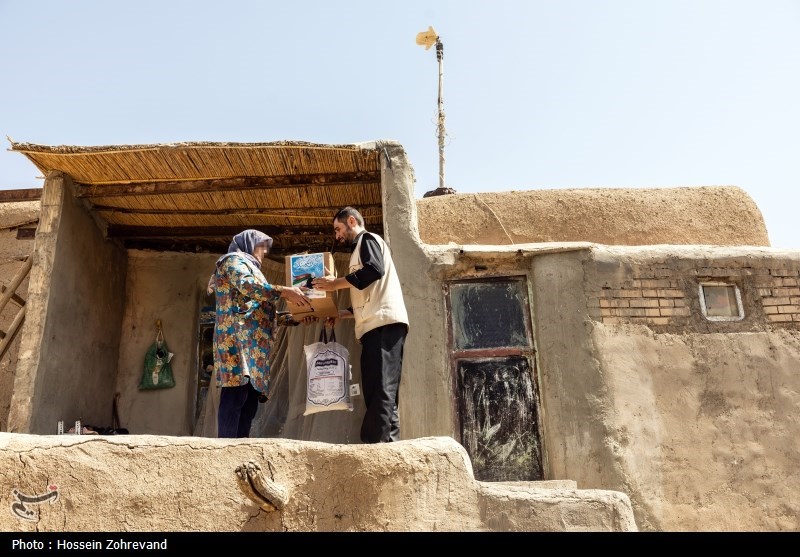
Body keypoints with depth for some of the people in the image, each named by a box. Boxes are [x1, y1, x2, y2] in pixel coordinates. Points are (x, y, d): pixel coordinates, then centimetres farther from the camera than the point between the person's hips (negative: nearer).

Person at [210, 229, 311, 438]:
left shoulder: (247, 267, 34)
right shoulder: (234, 260, 7)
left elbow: (264, 313, 28)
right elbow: (248, 286, -16)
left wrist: (295, 317, 21)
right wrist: (284, 291, -19)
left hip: (250, 343, 10)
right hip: (237, 337, -10)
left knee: (250, 399, 2)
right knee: (236, 395, -16)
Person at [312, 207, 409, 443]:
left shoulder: (368, 239, 6)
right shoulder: (361, 247, 33)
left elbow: (375, 270, -15)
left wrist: (336, 283, -10)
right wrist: (342, 313, 20)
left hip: (384, 323, -10)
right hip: (375, 326, 10)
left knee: (381, 389, -16)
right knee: (379, 390, 3)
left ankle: (375, 445, -21)